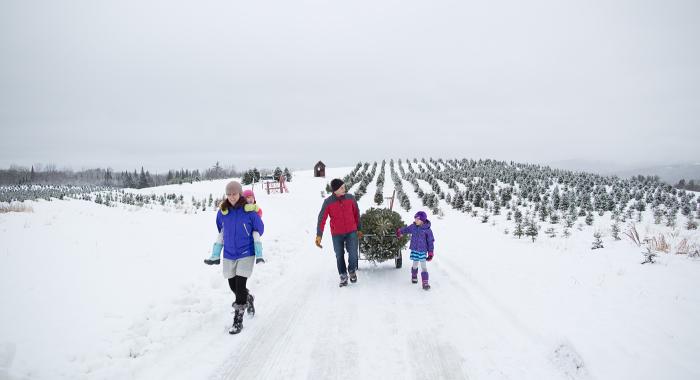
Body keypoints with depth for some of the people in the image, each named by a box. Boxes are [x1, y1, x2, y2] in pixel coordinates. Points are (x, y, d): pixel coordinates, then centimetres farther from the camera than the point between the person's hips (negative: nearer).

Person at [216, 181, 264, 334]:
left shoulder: (249, 211, -13)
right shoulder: (222, 211, -4)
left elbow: (259, 229, 3)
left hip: (246, 254, -4)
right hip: (229, 254, 4)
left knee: (240, 285, -10)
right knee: (233, 285, 13)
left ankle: (238, 321, 0)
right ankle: (248, 299, 45)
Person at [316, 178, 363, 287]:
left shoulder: (350, 198, -5)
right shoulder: (328, 202, -11)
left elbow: (356, 214, 6)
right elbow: (322, 219, -13)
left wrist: (359, 229, 11)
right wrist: (319, 235, -21)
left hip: (351, 232, 1)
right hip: (337, 234, 0)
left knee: (353, 254, -8)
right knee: (339, 256, 8)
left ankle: (352, 270, 21)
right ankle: (343, 276, 27)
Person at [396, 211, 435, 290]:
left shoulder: (427, 229, -11)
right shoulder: (413, 226, -3)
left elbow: (430, 242, -6)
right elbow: (406, 229, 19)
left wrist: (430, 253, -6)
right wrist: (399, 231, 33)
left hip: (423, 251, -3)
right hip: (414, 250, 3)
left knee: (423, 266, -7)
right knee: (415, 265, 14)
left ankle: (425, 283, -3)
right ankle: (414, 277, 39)